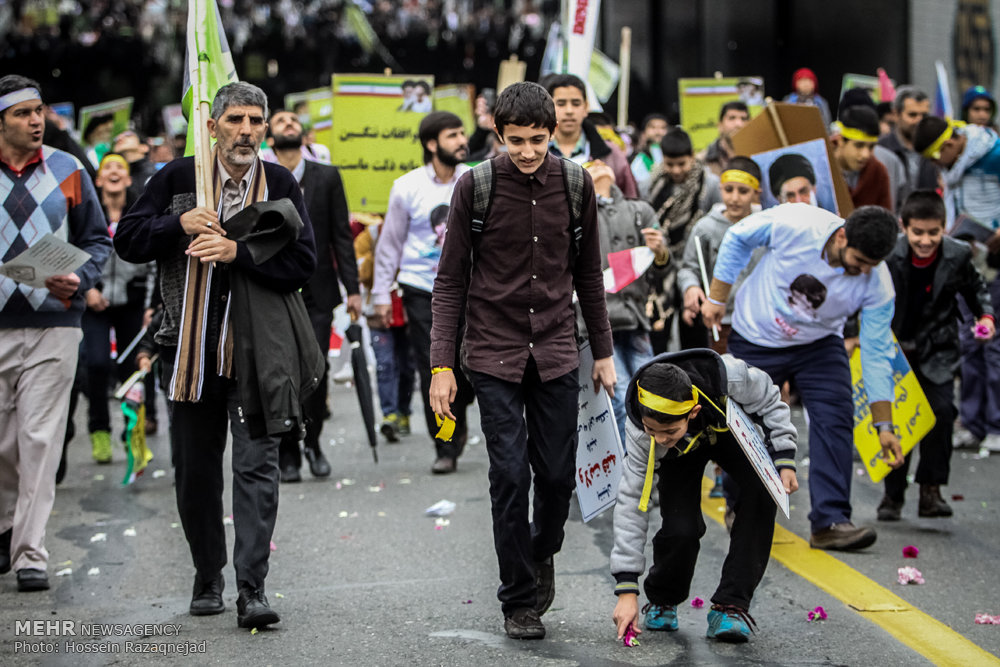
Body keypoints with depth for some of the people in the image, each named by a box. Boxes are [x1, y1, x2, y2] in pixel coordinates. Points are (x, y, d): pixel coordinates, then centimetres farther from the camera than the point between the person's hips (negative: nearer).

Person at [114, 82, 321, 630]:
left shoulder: (280, 184, 2)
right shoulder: (177, 178, 4)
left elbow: (302, 262, -4)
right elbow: (127, 240, 3)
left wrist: (237, 252, -16)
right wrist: (179, 225, -13)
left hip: (259, 349, -2)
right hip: (190, 347, 2)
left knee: (256, 465, -8)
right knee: (194, 467, 10)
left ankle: (252, 588, -8)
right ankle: (208, 579, 26)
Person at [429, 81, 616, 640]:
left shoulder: (576, 185, 2)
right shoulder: (476, 186, -5)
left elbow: (589, 275, 12)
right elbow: (451, 280, -2)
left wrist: (604, 352, 11)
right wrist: (442, 365, -7)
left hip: (556, 354, 2)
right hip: (494, 354, -2)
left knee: (558, 473, 3)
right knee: (510, 475, -4)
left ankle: (542, 554, 33)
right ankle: (519, 599, 9)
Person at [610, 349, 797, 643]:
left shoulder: (729, 376, -43)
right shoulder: (641, 432, -38)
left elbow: (769, 401, -18)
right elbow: (631, 503, -33)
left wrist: (784, 459, -24)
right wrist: (627, 589, -35)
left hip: (731, 427, 1)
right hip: (680, 454, -1)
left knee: (763, 490, -27)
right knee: (682, 527, -22)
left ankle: (730, 606, -18)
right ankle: (661, 601, 12)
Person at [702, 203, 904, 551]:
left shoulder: (877, 284, -24)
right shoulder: (794, 223, -31)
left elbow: (877, 353, -16)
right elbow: (738, 238, -11)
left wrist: (884, 425, -16)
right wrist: (717, 297, -8)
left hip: (819, 346, 1)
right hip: (756, 340, -1)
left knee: (835, 420, -18)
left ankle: (829, 521, -19)